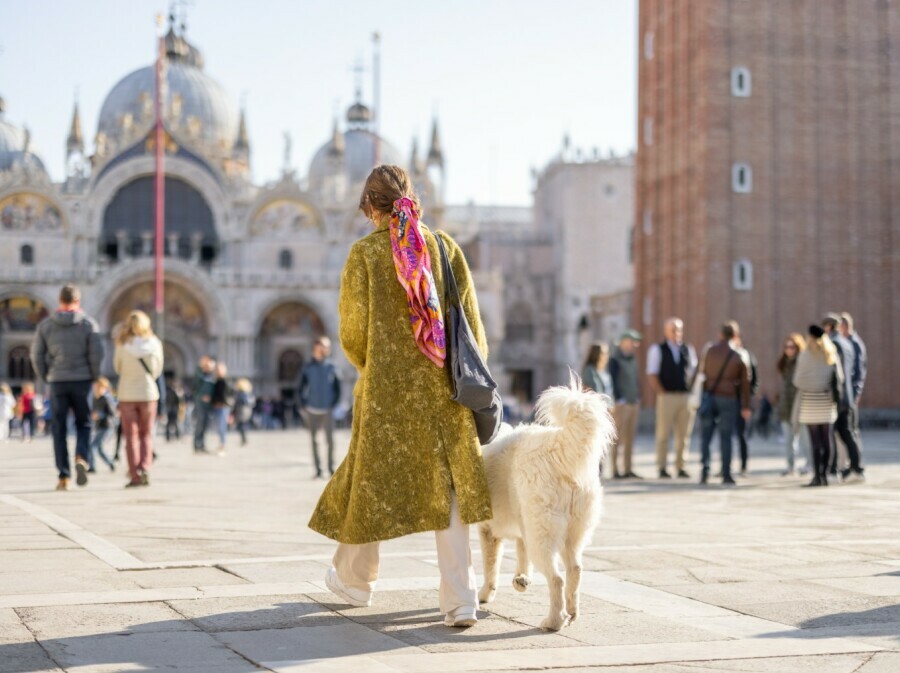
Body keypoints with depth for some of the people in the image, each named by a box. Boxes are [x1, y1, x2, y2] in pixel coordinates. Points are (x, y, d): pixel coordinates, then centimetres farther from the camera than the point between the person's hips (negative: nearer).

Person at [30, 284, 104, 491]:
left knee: (59, 429, 6)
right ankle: (81, 457, -13)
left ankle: (64, 476, 2)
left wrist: (46, 377, 11)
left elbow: (36, 355, 0)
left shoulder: (45, 324, 4)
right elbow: (96, 353, -8)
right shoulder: (88, 323, -2)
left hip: (57, 382, 1)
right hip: (82, 381, -1)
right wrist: (94, 376, 5)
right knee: (84, 424, 13)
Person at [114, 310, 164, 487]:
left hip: (127, 394, -1)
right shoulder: (154, 344, -5)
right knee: (146, 435, 13)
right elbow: (157, 370, 3)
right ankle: (144, 468, -6)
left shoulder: (123, 345, -9)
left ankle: (135, 475, 1)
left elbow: (117, 368, 2)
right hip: (148, 393, 1)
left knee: (131, 436, 6)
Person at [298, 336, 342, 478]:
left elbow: (337, 389, 8)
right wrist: (303, 406, 0)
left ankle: (331, 468, 5)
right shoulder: (307, 368, 2)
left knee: (330, 440, -5)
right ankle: (318, 469, 9)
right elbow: (300, 388, 8)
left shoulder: (331, 367, 2)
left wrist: (334, 405, -1)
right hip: (312, 410, 1)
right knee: (314, 440, 3)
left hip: (327, 410, -1)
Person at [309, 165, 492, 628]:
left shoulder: (365, 253, -6)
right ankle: (459, 600, -1)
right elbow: (472, 325, 3)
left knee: (372, 480, 15)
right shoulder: (446, 247, 2)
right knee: (447, 488, 5)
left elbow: (352, 334, -4)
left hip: (385, 387, -2)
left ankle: (354, 581, 34)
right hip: (443, 387, 2)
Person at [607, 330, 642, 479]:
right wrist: (618, 400, -15)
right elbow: (612, 382, -12)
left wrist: (638, 397, 12)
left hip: (633, 403, 8)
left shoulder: (632, 358, 15)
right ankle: (615, 471, -3)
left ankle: (628, 470, 12)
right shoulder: (615, 360, -9)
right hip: (621, 404, -8)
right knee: (618, 438, -6)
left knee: (630, 438, 8)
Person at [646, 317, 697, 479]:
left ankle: (681, 467, 8)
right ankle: (662, 468, 1)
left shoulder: (689, 350, 14)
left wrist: (692, 394, 4)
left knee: (683, 434, 3)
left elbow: (694, 372, 16)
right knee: (663, 434, -3)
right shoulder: (657, 350, 4)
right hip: (666, 397, -3)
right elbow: (652, 375, 0)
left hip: (686, 397, 3)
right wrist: (661, 392, -8)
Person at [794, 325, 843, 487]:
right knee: (826, 439, 8)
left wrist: (801, 388, 14)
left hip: (810, 400, -5)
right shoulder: (832, 354, 5)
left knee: (815, 440, -4)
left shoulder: (805, 355, -9)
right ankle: (824, 474, 10)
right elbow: (839, 378, 5)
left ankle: (817, 476, -6)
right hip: (827, 400, 5)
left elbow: (798, 380, -7)